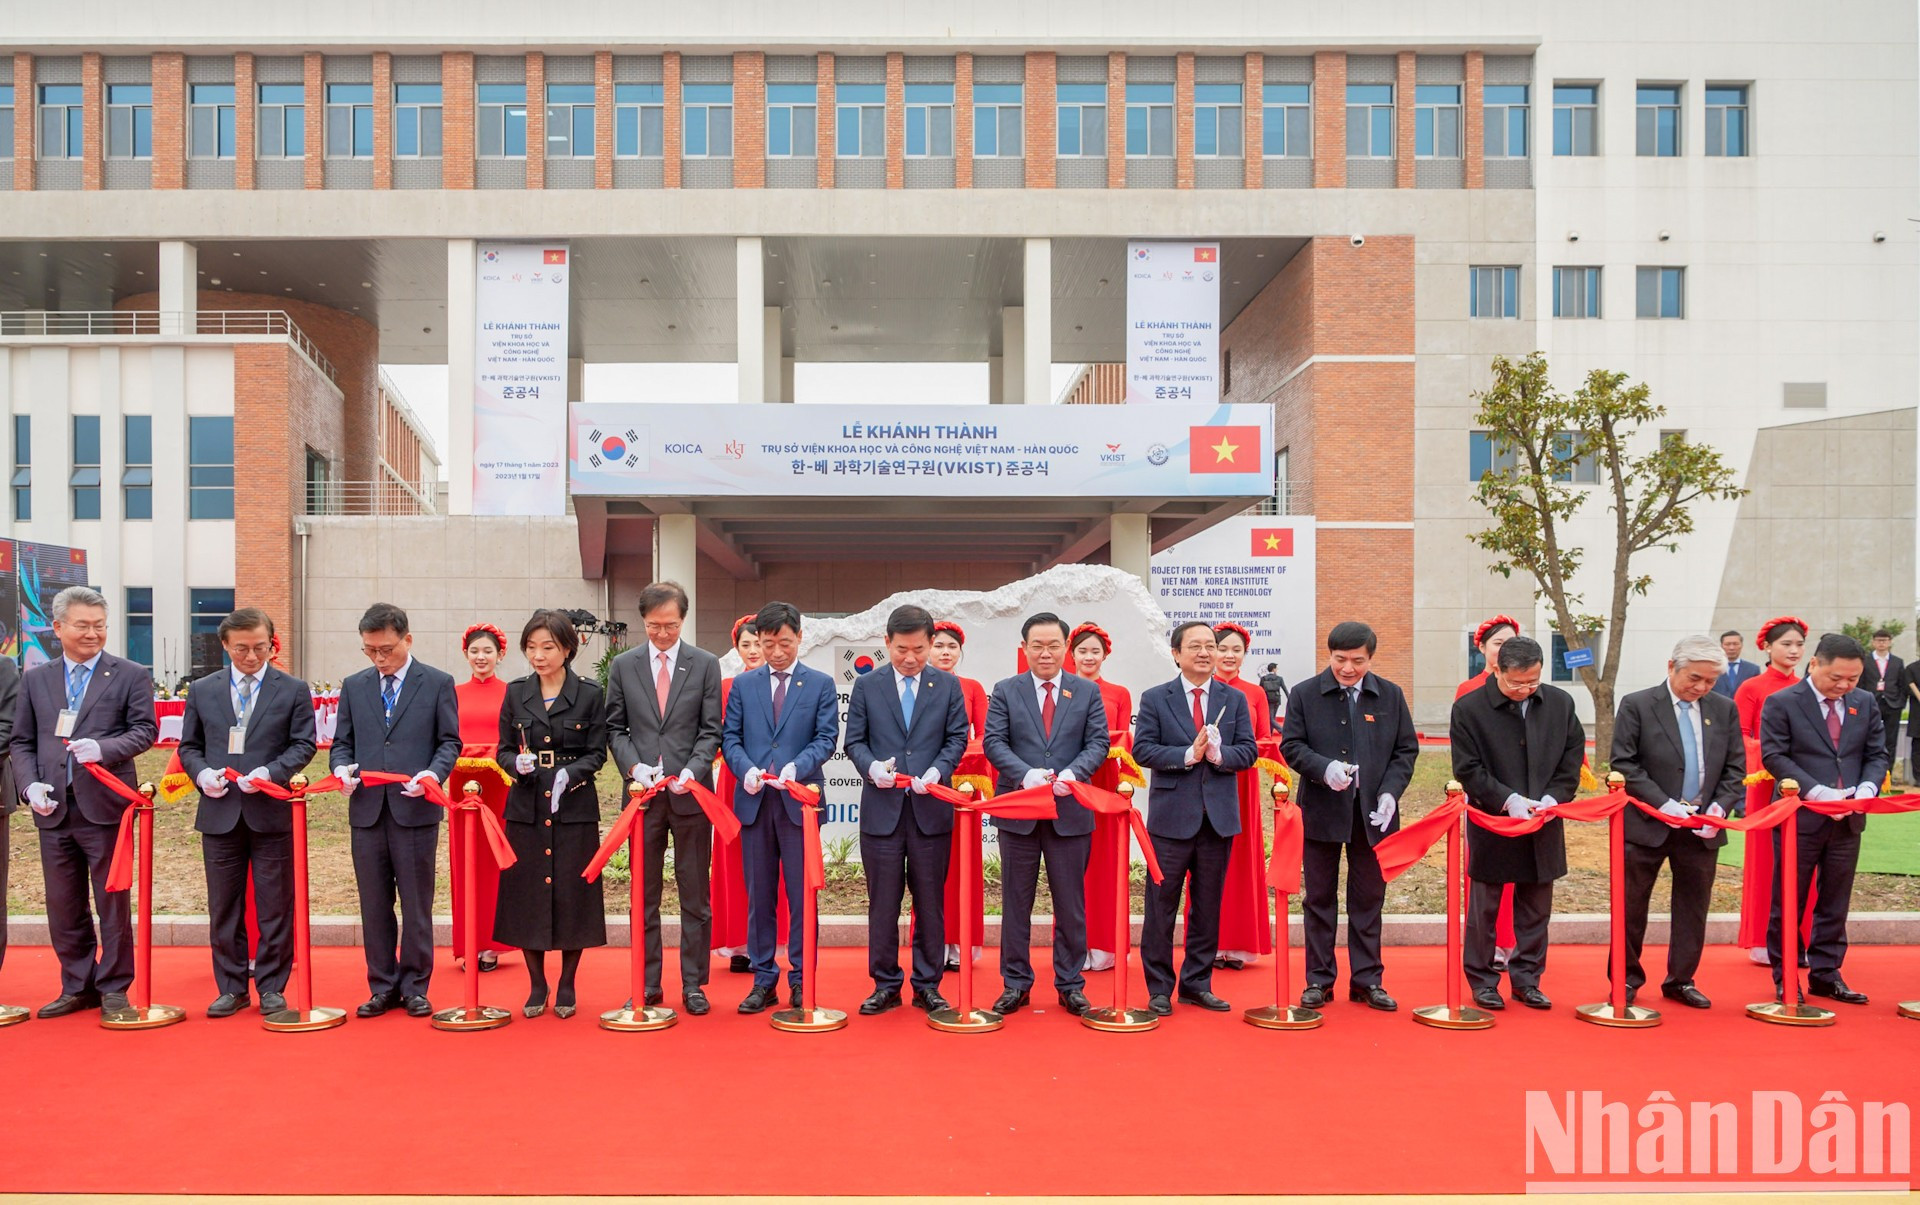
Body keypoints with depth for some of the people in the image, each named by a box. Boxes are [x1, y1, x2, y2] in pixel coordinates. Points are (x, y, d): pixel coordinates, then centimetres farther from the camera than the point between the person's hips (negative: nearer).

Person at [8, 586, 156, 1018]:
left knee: (112, 903, 3)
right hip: (53, 809, 4)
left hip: (105, 805, -4)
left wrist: (102, 749, -21)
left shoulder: (131, 676, 2)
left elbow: (145, 730, -4)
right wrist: (30, 785, -5)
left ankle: (114, 989, 14)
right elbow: (20, 741, 11)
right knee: (63, 906, 11)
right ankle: (77, 987, 24)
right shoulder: (35, 679, 12)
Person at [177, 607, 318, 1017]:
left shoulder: (293, 690, 4)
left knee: (274, 906, 3)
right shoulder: (202, 691, 10)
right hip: (220, 814, 2)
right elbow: (189, 746, 13)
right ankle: (232, 988, 20)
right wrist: (201, 773, -7)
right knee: (223, 907, 9)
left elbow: (303, 745, 0)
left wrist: (270, 772, -15)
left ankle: (272, 987, 14)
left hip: (272, 813, -2)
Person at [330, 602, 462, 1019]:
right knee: (374, 905, 9)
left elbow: (450, 741, 2)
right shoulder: (354, 686, 13)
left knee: (417, 905, 4)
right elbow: (342, 742, 14)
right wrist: (342, 767, -7)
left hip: (416, 808, -3)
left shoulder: (438, 683, 3)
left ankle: (414, 987, 15)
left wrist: (433, 774, -16)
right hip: (367, 809, 3)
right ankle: (382, 987, 20)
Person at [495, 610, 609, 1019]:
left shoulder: (589, 695, 0)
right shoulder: (516, 694, 7)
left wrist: (570, 774, -19)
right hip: (526, 808, 2)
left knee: (573, 892, 2)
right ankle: (536, 986, 20)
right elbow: (504, 750, 8)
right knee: (527, 893, 5)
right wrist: (518, 763, -14)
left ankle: (566, 986, 17)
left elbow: (597, 754, -1)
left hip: (575, 806, -2)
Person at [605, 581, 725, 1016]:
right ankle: (648, 984, 18)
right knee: (644, 895, 8)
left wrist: (692, 771, -15)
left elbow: (711, 730, 0)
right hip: (643, 793, 1)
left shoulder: (705, 664, 3)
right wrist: (634, 766, -10)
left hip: (690, 793, -1)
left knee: (695, 895, 5)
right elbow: (615, 728, 8)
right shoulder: (623, 666, 7)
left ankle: (693, 984, 15)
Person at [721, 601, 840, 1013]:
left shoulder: (820, 684, 6)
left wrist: (797, 767, -18)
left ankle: (801, 980, 12)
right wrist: (746, 769, -11)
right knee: (759, 895, 8)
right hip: (754, 801, 2)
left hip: (800, 801, -2)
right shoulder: (743, 685, 12)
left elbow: (827, 737, -2)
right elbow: (729, 737, 8)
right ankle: (764, 980, 17)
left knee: (801, 895, 2)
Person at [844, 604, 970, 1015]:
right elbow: (854, 740, 6)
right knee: (883, 902, 5)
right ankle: (885, 985, 16)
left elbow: (957, 738, 5)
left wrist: (937, 770, -13)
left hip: (931, 809, 0)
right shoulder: (866, 685, 6)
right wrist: (872, 766, -14)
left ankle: (927, 985, 17)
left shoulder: (948, 685, 7)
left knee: (930, 901, 6)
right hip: (882, 808, 0)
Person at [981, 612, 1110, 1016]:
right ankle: (1016, 984, 19)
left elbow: (1098, 742, 0)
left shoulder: (1089, 691, 6)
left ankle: (1070, 984, 19)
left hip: (1071, 811, 0)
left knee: (1071, 903, 7)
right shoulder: (1005, 691, 4)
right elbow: (994, 742, -3)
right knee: (1016, 902, 8)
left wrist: (1073, 773, -18)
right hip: (1018, 810, 0)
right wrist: (1026, 774, -19)